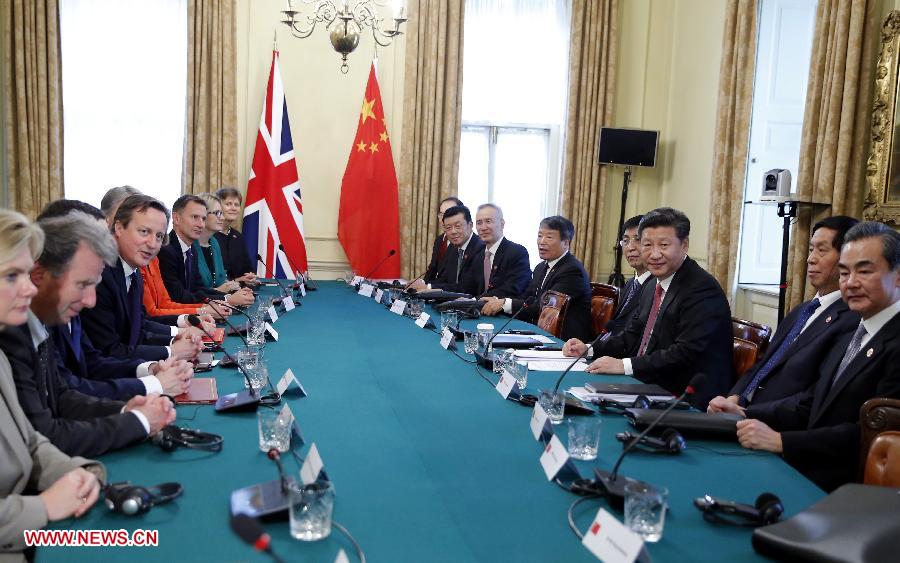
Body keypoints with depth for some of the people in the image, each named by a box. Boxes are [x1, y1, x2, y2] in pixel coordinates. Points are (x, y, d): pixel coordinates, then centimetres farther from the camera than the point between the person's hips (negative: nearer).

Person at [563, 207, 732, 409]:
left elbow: (687, 352, -23)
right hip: (646, 388, 8)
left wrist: (624, 365, -24)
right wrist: (589, 350, 1)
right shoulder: (653, 288, 14)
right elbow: (632, 337, 17)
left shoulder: (703, 289, -15)